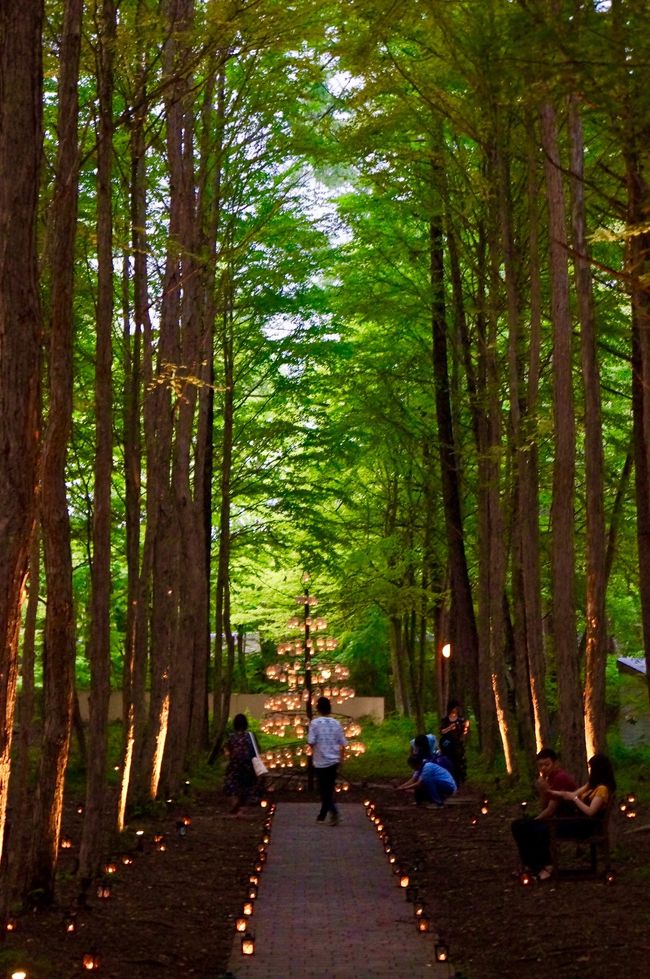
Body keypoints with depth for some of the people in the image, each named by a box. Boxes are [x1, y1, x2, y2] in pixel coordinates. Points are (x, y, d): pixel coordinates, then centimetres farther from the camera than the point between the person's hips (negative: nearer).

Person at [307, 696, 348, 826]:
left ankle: (334, 812, -19)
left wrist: (313, 751, 6)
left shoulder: (315, 723, -11)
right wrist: (341, 759, 15)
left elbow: (311, 742, -16)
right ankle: (323, 814, 23)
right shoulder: (336, 723, 3)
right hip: (334, 761, 4)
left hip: (321, 761, -4)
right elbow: (343, 744, 5)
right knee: (329, 788, 14)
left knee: (324, 790, 0)